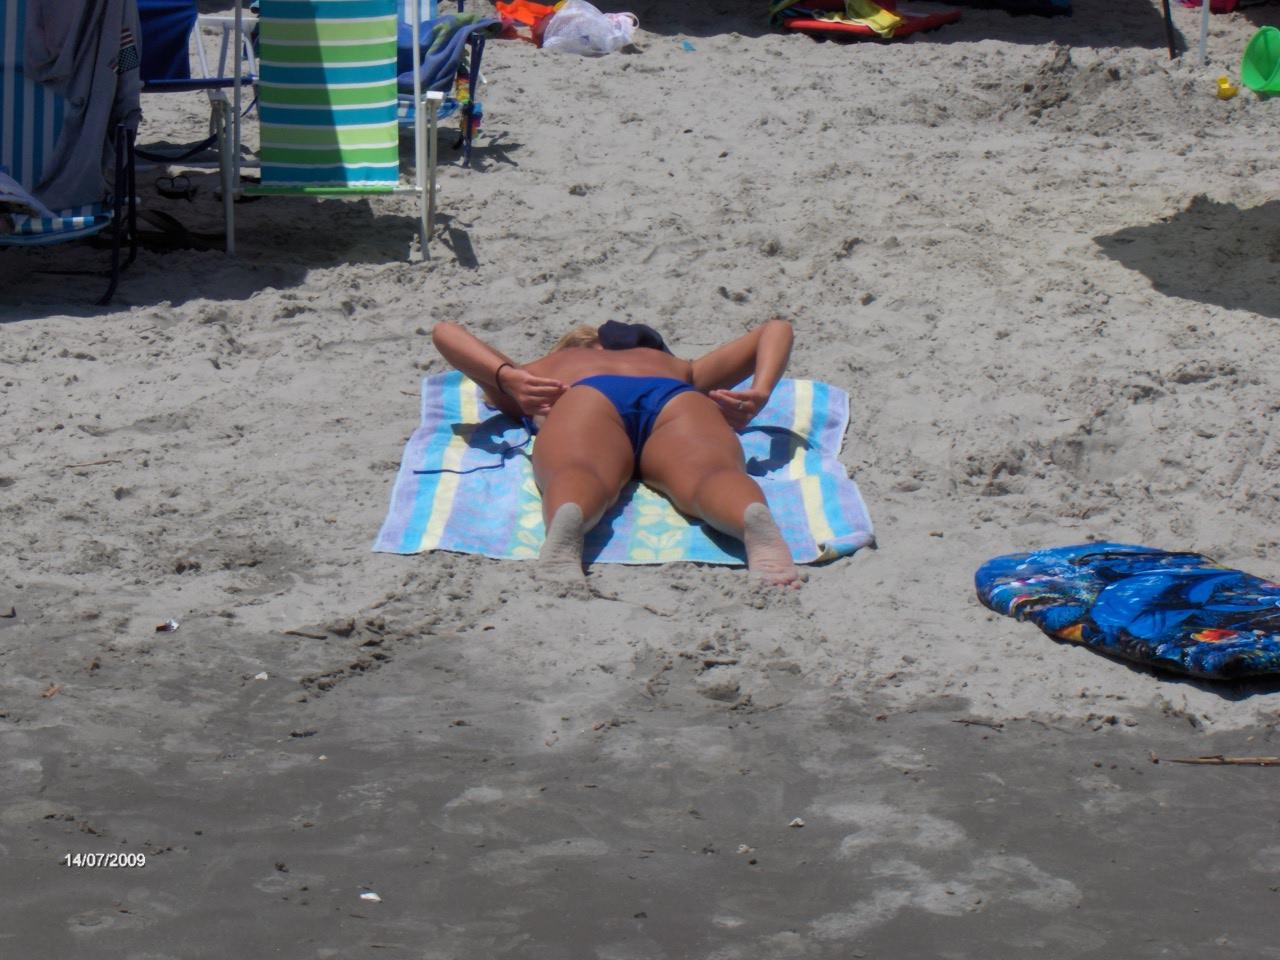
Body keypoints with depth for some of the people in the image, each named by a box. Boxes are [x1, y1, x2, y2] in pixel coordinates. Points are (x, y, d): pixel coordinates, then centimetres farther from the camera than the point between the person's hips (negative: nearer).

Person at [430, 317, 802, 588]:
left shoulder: (534, 374, 43)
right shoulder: (678, 367, 48)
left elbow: (444, 332, 32)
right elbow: (776, 329, 45)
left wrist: (507, 379, 15)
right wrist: (759, 396, 26)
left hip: (584, 396, -1)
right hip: (679, 399, 1)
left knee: (578, 470, -30)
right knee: (710, 473, -27)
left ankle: (566, 525, -66)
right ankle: (755, 520, -63)